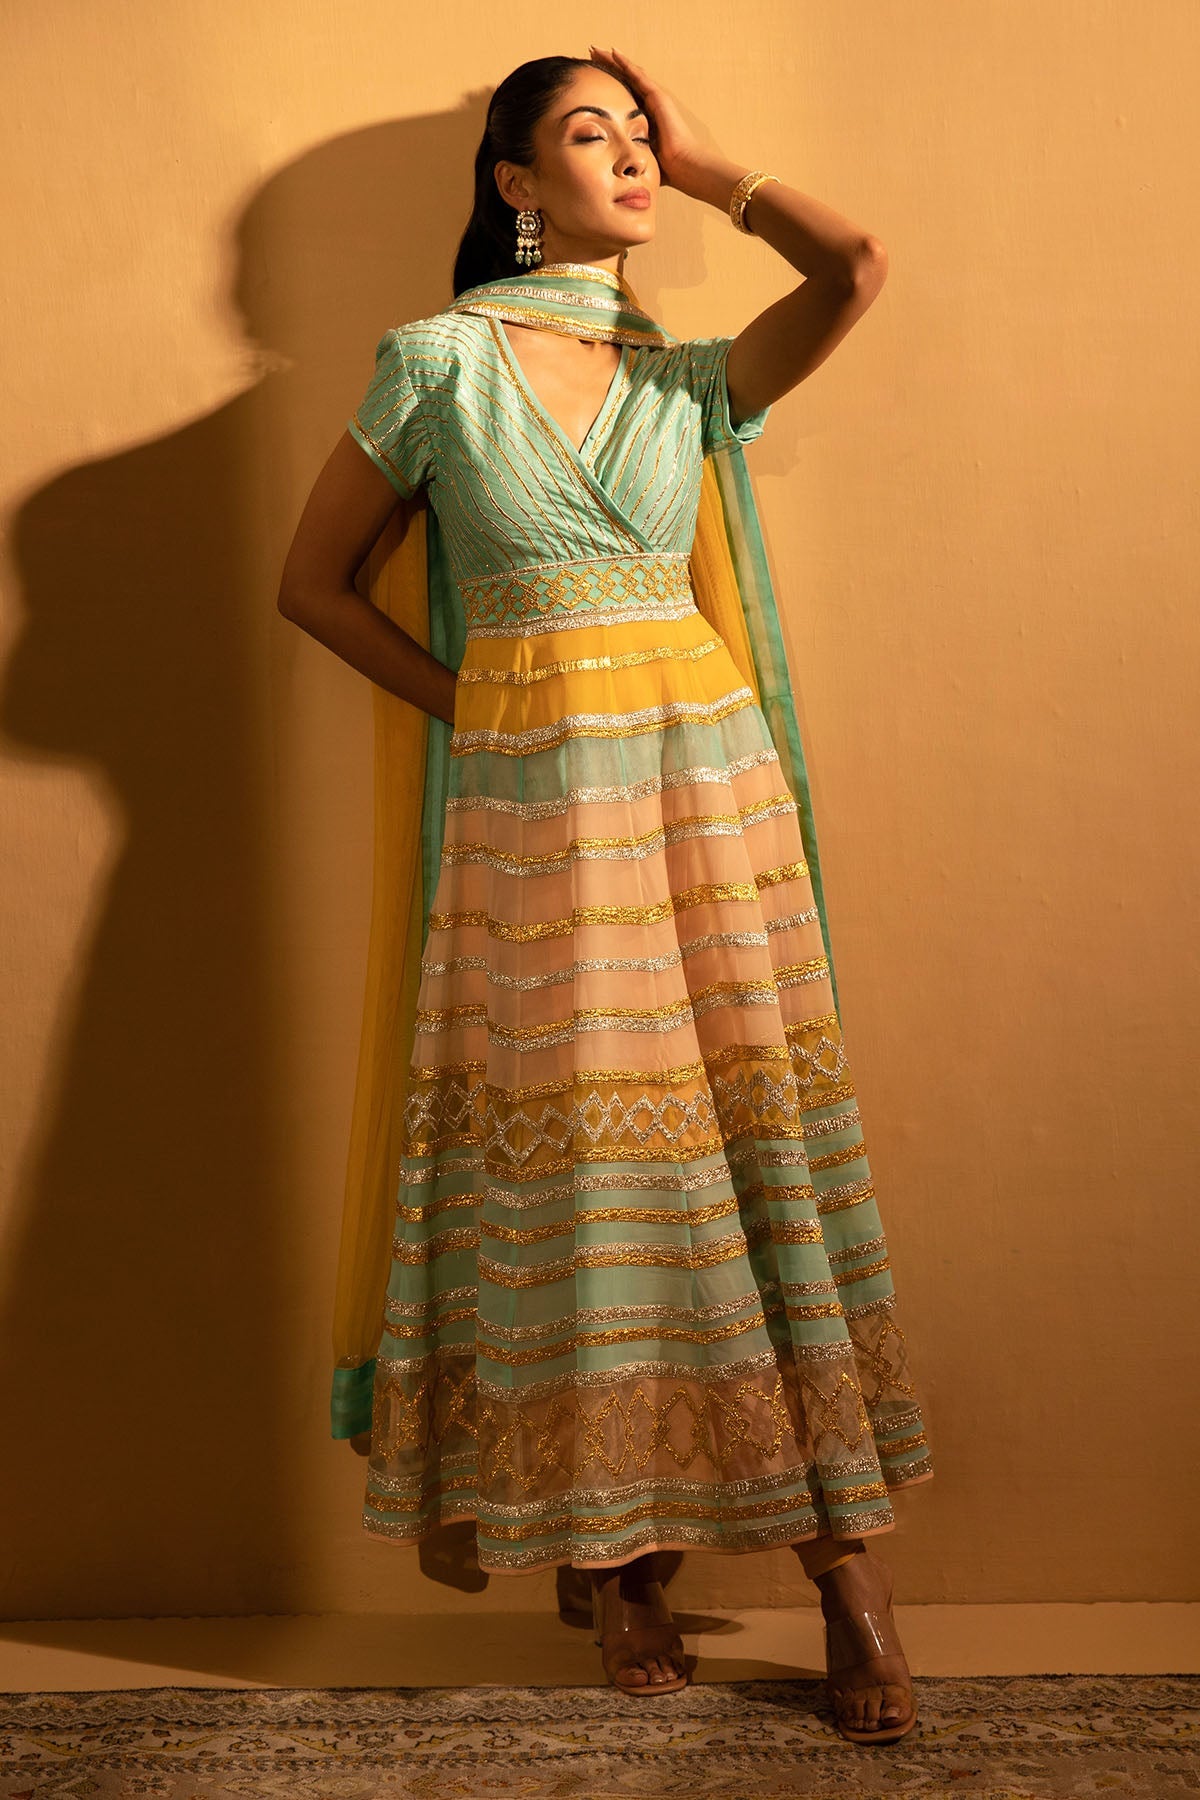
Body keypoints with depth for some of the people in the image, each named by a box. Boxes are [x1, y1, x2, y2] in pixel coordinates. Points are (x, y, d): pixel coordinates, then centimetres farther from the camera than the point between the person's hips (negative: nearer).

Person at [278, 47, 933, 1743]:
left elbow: (856, 262, -4)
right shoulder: (437, 359, 4)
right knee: (569, 1149, 1)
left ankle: (842, 1541, 10)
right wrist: (466, 703, 0)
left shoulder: (689, 376, 11)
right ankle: (617, 1542, 15)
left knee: (754, 1126, 2)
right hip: (529, 802, -2)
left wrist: (700, 162, 8)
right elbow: (314, 581, 8)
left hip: (706, 774, 2)